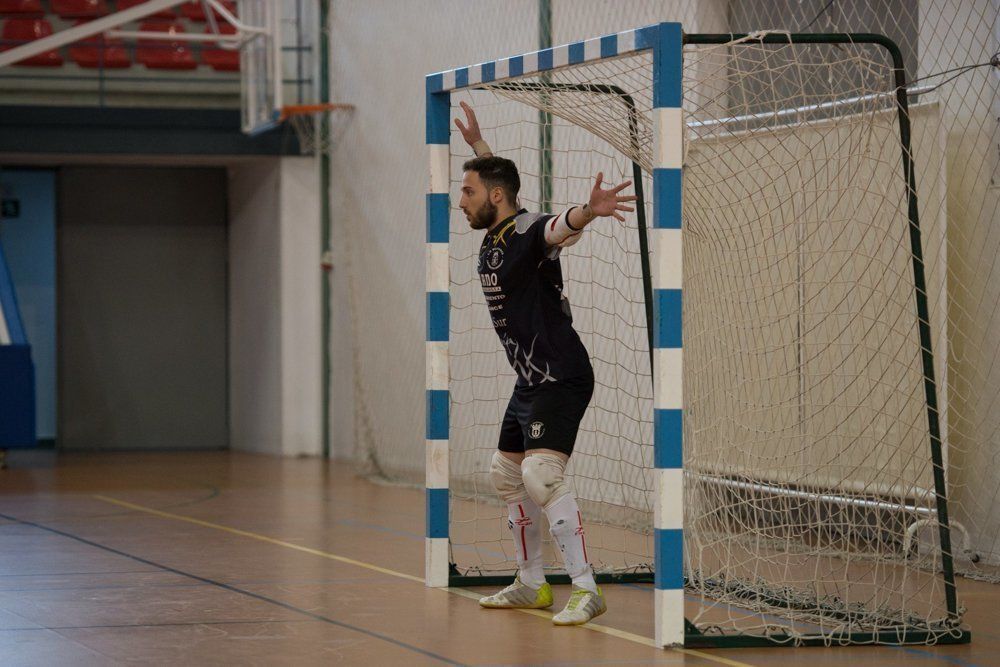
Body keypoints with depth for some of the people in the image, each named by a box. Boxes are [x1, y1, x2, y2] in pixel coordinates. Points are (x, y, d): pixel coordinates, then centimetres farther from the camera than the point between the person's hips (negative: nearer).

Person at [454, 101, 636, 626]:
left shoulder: (527, 233, -17)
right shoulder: (493, 238, 10)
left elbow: (561, 227, -42)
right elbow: (498, 178, 32)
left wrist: (589, 210, -62)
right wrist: (476, 143, 43)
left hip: (560, 380, -11)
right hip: (529, 383, 11)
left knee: (541, 474, -23)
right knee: (506, 475, 18)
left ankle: (586, 590, -23)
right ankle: (531, 585, 29)